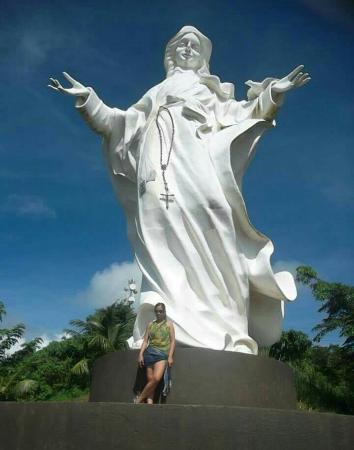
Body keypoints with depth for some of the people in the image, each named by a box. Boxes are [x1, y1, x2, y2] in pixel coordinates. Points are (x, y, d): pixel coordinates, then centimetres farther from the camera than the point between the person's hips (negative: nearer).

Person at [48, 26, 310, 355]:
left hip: (200, 162, -1)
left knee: (210, 251, -20)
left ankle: (226, 336, -29)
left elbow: (241, 114, 15)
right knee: (164, 251, -17)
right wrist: (88, 99, 15)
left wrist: (271, 94, -2)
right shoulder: (156, 94, 36)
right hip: (163, 169, 2)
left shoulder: (214, 92, 32)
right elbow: (124, 122, 27)